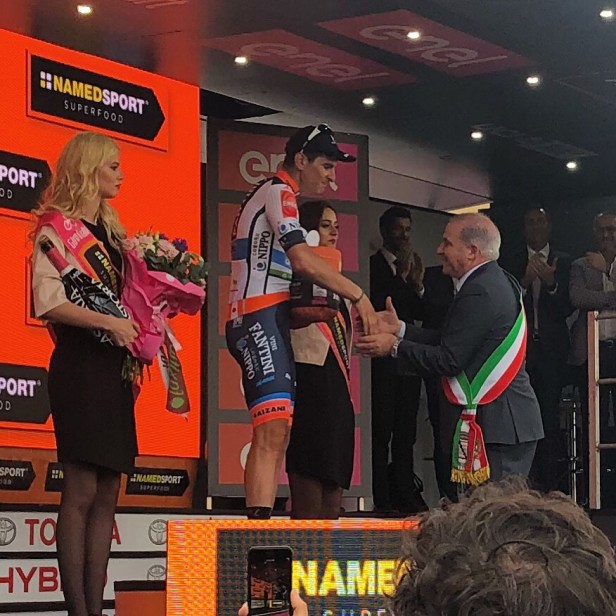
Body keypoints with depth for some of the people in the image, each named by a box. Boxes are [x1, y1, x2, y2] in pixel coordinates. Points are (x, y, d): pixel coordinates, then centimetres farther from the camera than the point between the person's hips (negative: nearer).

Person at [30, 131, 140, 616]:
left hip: (115, 367, 8)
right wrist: (110, 322, -19)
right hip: (80, 363, -8)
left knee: (107, 494, 4)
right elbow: (49, 303, -15)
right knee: (81, 491, -9)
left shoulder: (110, 231, 19)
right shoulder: (57, 227, -4)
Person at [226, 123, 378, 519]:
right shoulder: (278, 192, -4)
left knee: (274, 436, 6)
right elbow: (303, 260, -18)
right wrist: (358, 296, -14)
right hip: (260, 320, -11)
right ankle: (260, 524, -32)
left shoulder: (277, 198, 27)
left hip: (267, 323, 11)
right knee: (273, 430, -22)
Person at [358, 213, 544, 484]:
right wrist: (400, 328, 15)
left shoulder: (480, 292, -16)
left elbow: (450, 359, -16)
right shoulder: (497, 283, 16)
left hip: (495, 426, -11)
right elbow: (450, 341, 16)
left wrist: (394, 347, -6)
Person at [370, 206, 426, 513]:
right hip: (382, 358, -6)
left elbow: (420, 314, 15)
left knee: (406, 430, 5)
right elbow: (375, 306, -12)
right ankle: (382, 498, -9)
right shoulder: (372, 265, -1)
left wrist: (417, 285, -1)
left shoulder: (411, 267, 18)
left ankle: (405, 494, 7)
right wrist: (401, 277, -10)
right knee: (381, 428, -9)